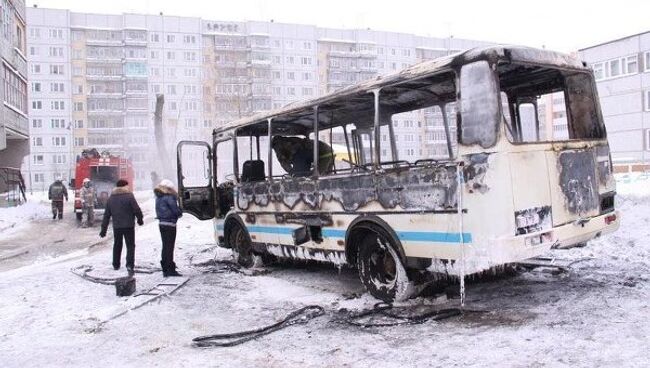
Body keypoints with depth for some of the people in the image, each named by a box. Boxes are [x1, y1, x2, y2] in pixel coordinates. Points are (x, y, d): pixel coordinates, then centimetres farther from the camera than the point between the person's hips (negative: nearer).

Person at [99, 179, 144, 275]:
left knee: (117, 245, 19)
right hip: (129, 226, -4)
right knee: (130, 246, -1)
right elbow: (137, 210, -12)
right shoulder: (129, 196, -9)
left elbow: (106, 215, 9)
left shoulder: (110, 198, 7)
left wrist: (103, 229, 12)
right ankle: (130, 265, -14)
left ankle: (116, 264, 26)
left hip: (116, 226, 4)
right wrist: (140, 220, 7)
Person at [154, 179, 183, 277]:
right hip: (170, 224, -8)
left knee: (165, 246, 15)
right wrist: (180, 213, 7)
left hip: (161, 223, 8)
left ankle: (165, 269, 22)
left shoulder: (158, 198, 11)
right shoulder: (169, 197, -15)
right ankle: (170, 269, -1)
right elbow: (176, 210, -15)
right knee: (169, 247, -4)